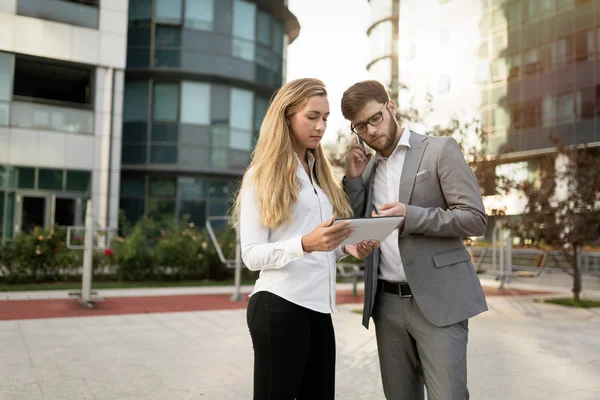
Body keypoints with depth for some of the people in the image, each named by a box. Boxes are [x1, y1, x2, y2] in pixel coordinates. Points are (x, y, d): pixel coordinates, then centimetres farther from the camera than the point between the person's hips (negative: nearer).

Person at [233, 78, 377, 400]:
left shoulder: (319, 172, 16)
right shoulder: (262, 175, -4)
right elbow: (251, 255, -12)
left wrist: (347, 247, -1)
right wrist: (305, 244, -27)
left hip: (318, 306, 7)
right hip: (279, 305, -6)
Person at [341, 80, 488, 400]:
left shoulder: (440, 150, -2)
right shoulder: (368, 166, 14)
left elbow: (475, 219, -9)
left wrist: (410, 216, -20)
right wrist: (354, 177, 0)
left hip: (437, 300, -5)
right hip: (387, 303, 5)